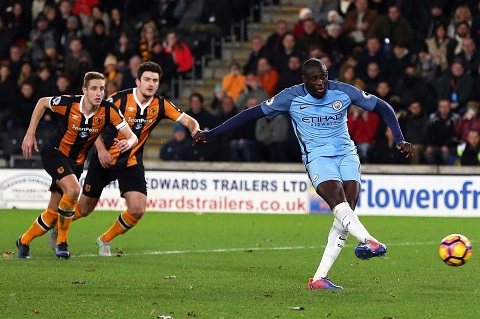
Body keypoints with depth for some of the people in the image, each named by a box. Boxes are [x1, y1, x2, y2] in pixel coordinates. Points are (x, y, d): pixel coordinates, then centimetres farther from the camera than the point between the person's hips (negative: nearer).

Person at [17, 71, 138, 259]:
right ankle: (62, 242, -12)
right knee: (73, 189, -31)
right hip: (55, 152, -4)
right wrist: (30, 134, -3)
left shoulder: (108, 110, -19)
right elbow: (42, 102, -3)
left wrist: (128, 143, -44)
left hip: (76, 161, 4)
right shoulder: (69, 103, -22)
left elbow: (132, 137, -20)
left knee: (53, 214, 4)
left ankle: (24, 242, 29)